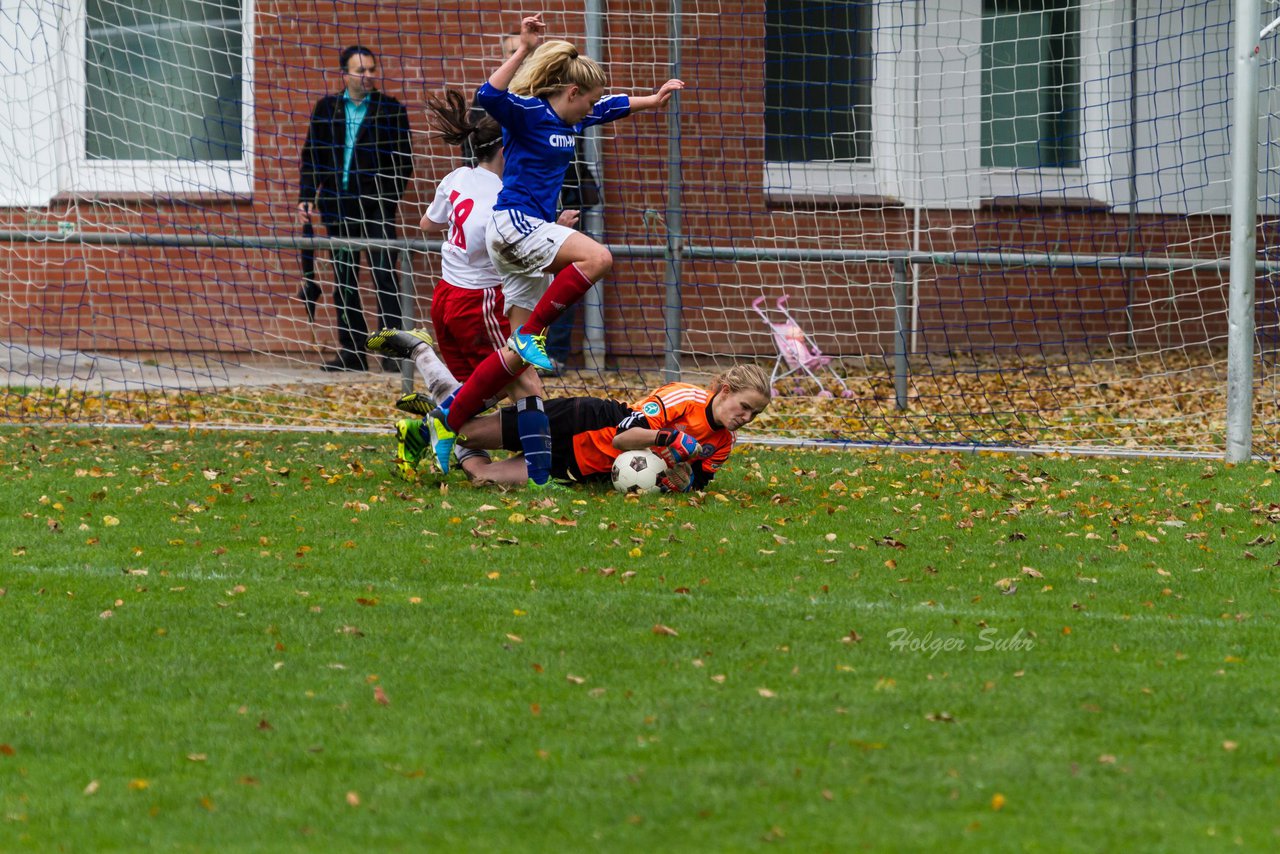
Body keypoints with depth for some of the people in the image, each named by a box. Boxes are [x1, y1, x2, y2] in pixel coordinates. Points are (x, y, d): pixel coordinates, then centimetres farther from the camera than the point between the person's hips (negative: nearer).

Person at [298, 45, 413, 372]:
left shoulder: (391, 109, 2)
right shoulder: (326, 109, 10)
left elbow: (404, 160, 2)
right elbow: (311, 156, 12)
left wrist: (392, 195, -10)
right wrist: (307, 197, 3)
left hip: (376, 204, -4)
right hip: (338, 204, 4)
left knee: (384, 277, -8)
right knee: (344, 280, 7)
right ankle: (352, 353, 12)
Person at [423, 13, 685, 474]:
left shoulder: (571, 120, 14)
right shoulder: (527, 113, -12)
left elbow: (613, 107, 34)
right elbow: (489, 96, -32)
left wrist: (654, 99, 41)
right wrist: (523, 51, -37)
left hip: (532, 233, 9)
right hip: (513, 224, -9)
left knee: (517, 356, 5)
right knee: (596, 258, -29)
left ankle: (448, 419, 9)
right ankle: (531, 332, -20)